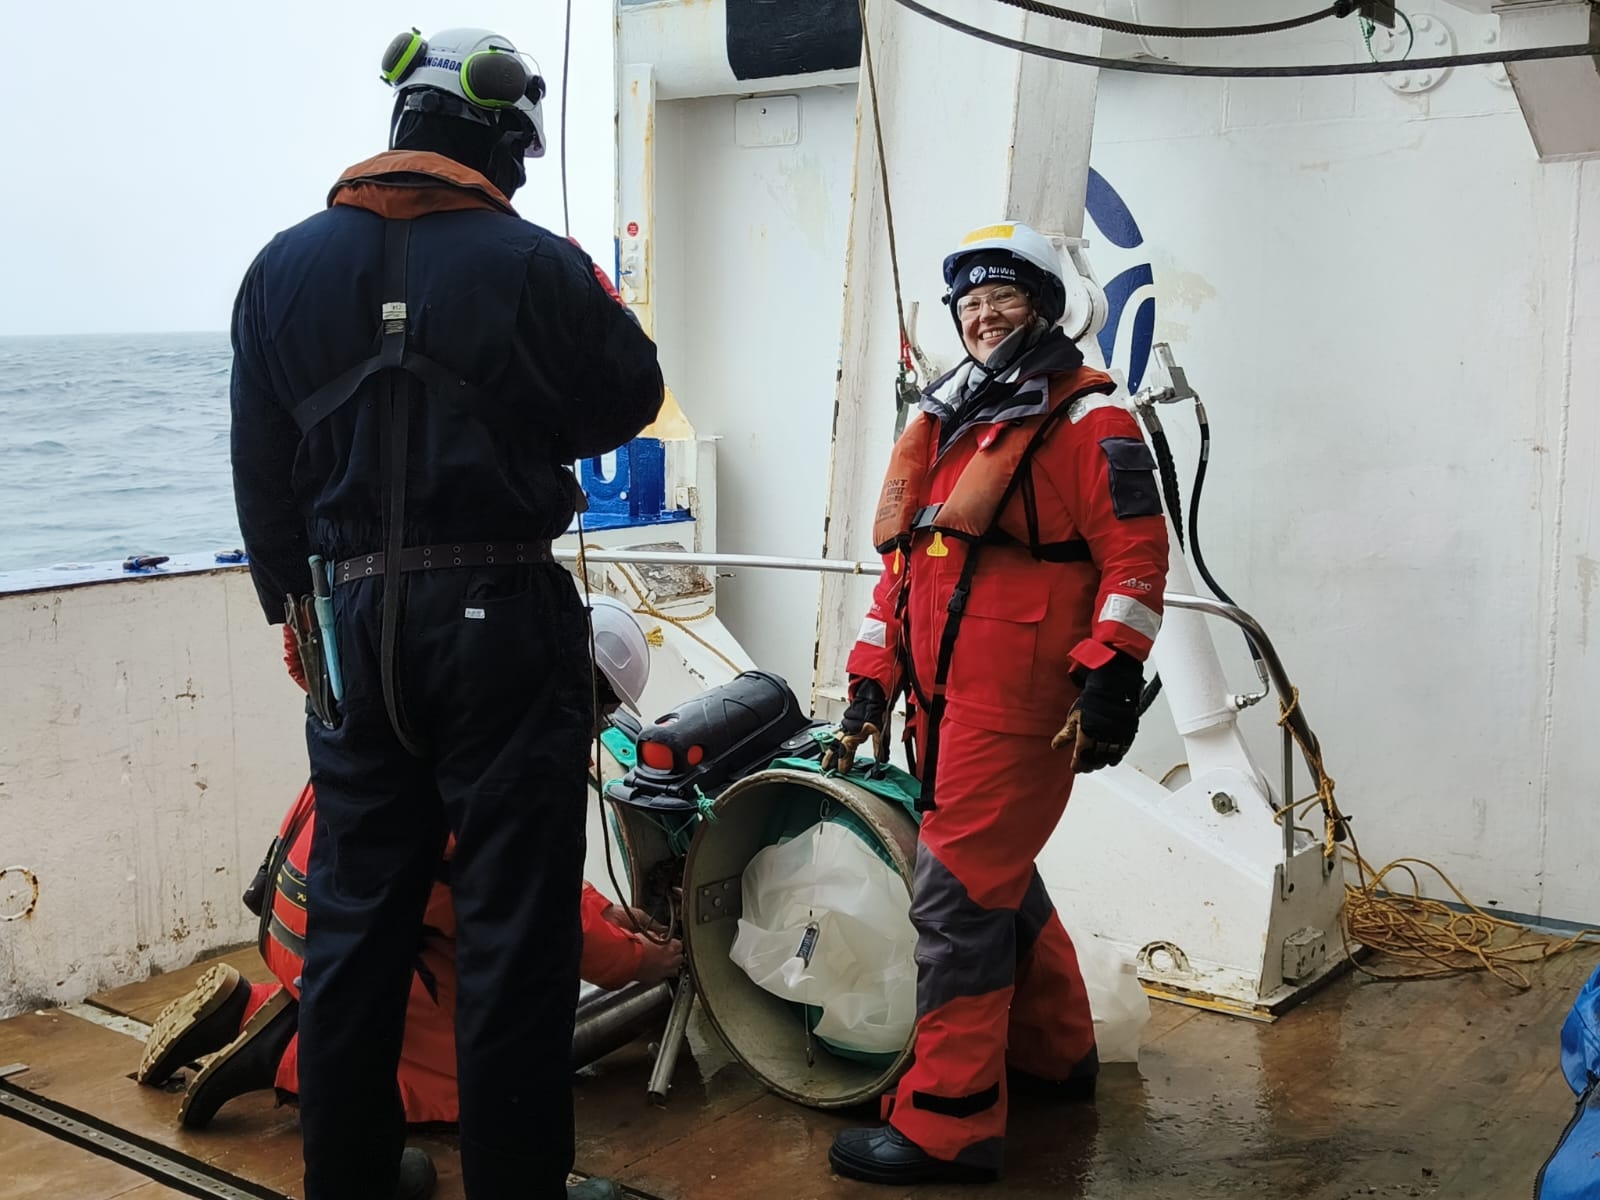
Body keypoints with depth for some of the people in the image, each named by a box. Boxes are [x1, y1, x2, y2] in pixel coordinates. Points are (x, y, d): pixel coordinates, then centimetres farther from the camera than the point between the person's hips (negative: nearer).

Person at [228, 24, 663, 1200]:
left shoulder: (284, 266, 4)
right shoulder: (535, 264, -9)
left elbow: (262, 471, 8)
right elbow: (631, 398, 5)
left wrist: (294, 605, 19)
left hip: (350, 627, 5)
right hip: (505, 619, -4)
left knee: (355, 914, 14)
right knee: (515, 922, 4)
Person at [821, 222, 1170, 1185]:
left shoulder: (1088, 420, -5)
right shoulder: (947, 424, 19)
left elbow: (1137, 554, -11)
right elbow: (906, 561, 20)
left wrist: (1110, 678, -19)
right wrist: (872, 681, 15)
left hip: (1020, 704, -9)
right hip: (944, 699, 9)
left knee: (958, 893, -9)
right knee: (997, 874, 19)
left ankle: (948, 1123, 0)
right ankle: (1055, 1052, 39)